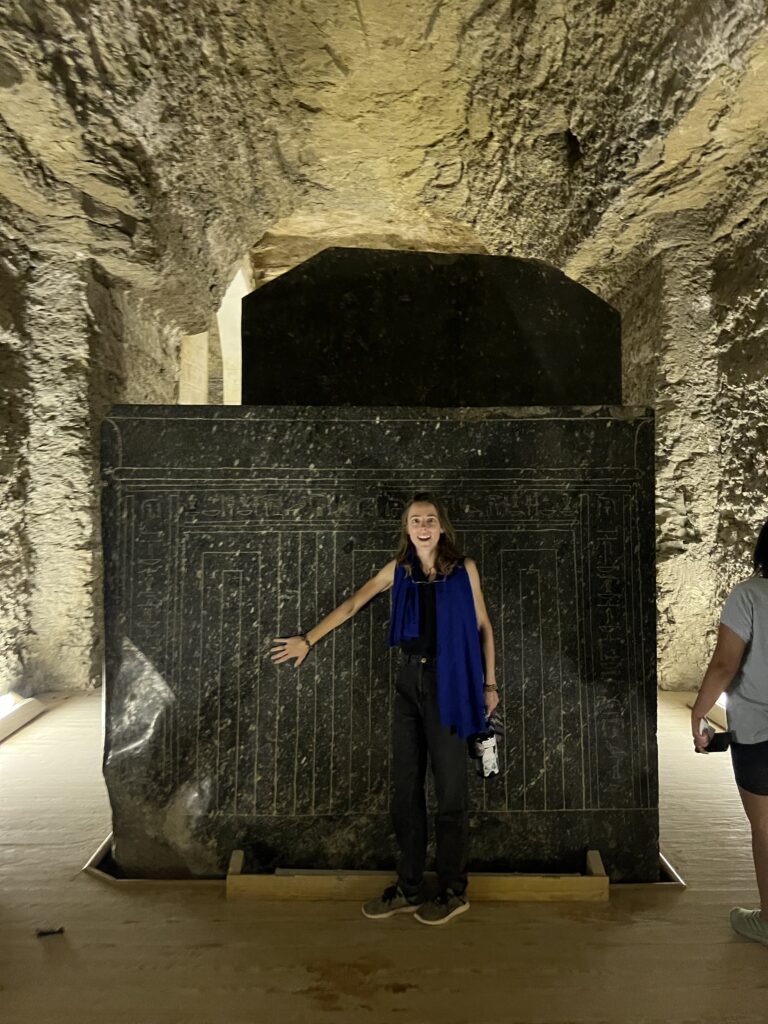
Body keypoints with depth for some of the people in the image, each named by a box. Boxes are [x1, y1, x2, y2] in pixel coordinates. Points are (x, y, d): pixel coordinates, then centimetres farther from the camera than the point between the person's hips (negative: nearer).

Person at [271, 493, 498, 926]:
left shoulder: (464, 568, -3)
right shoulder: (398, 570, 6)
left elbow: (483, 626, 2)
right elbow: (352, 605, 8)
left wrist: (489, 683, 0)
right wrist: (309, 639, 6)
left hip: (450, 685, -4)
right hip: (410, 682, 4)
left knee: (450, 790, 3)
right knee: (406, 788, 9)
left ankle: (454, 892, 19)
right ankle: (409, 890, 22)